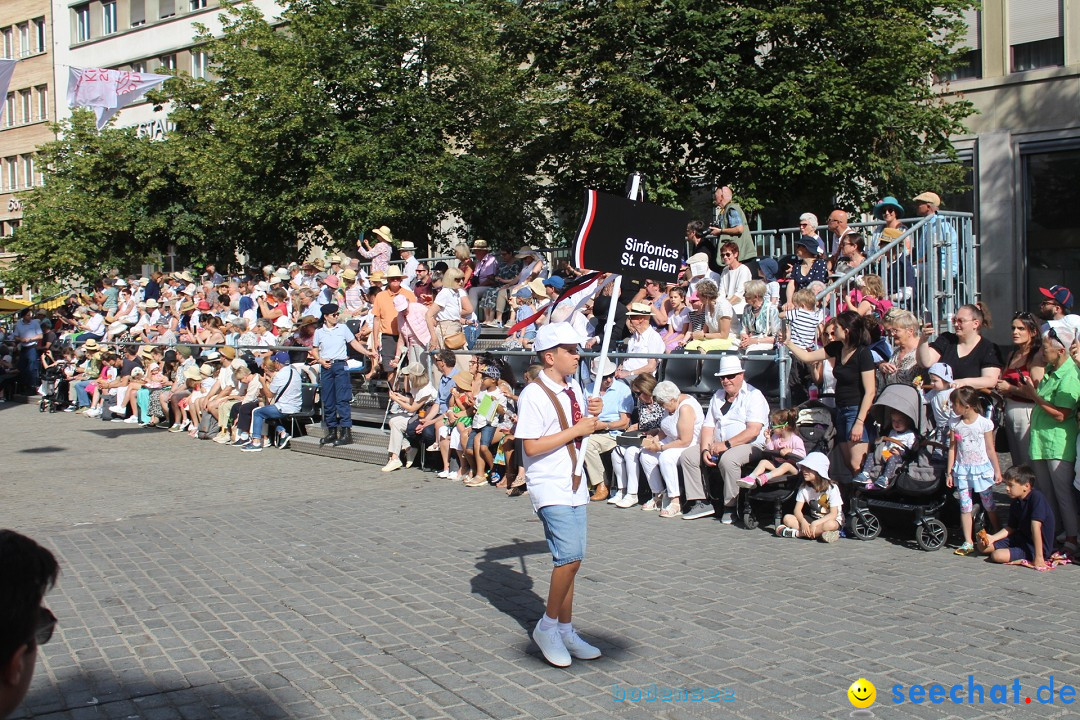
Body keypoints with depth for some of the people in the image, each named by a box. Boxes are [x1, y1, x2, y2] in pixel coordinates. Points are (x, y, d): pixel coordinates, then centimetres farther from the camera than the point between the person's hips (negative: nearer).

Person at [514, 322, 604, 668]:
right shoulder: (534, 395, -16)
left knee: (569, 560, 11)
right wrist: (576, 430, -18)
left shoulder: (573, 387, 9)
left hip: (574, 486, 8)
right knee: (570, 557, -18)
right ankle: (548, 626, 0)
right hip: (550, 488, -8)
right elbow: (531, 446, -21)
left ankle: (565, 631, 22)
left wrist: (592, 415, 0)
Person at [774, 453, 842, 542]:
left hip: (830, 520, -5)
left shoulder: (831, 488, -15)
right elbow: (797, 509, -5)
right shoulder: (804, 487, -1)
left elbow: (833, 514, -21)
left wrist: (815, 524, -32)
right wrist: (803, 522, -27)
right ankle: (818, 533, -28)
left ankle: (796, 533, -31)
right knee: (787, 518, -17)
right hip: (813, 519, 5)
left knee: (830, 525, -41)